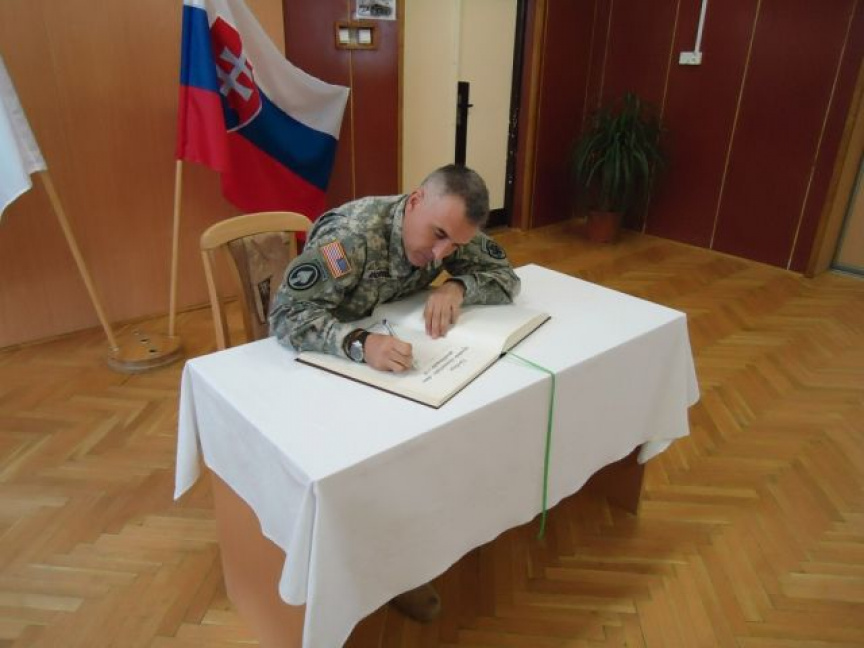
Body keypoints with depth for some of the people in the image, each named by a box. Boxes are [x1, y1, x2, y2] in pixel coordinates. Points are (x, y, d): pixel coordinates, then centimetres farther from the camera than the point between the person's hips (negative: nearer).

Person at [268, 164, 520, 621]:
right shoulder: (352, 233, -31)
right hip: (320, 357, -6)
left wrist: (457, 286, -26)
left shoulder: (449, 229, -11)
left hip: (387, 347, 6)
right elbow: (286, 315, -36)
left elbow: (505, 276, -5)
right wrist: (359, 343, -52)